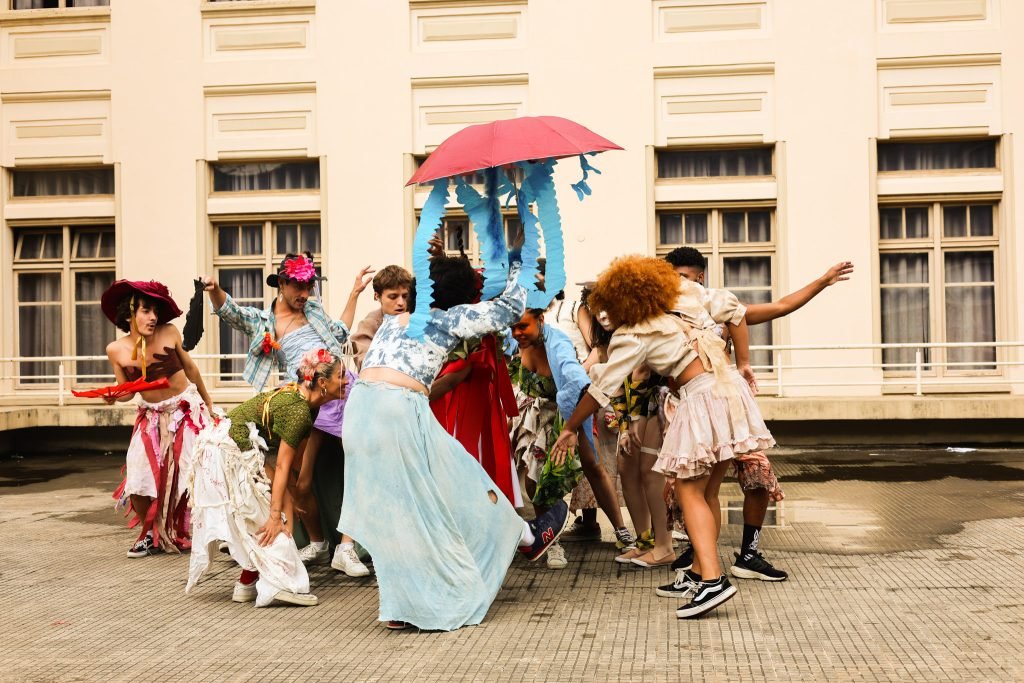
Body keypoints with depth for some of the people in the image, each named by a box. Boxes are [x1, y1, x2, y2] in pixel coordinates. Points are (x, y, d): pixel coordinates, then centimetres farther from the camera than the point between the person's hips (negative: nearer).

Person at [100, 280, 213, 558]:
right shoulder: (116, 350, -8)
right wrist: (111, 396, -21)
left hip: (186, 409, -2)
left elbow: (190, 368, 4)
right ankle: (150, 535, 18)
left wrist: (208, 403, 14)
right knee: (139, 480, -7)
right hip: (151, 417, 2)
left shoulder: (169, 333, -12)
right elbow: (126, 393, 3)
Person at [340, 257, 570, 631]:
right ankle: (526, 538, 32)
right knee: (459, 484, 12)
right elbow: (511, 307, 8)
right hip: (402, 413, -6)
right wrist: (518, 267, 25)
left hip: (360, 406, 6)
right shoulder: (450, 317, 5)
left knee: (392, 511, 11)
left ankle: (400, 606, 16)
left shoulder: (395, 318, 23)